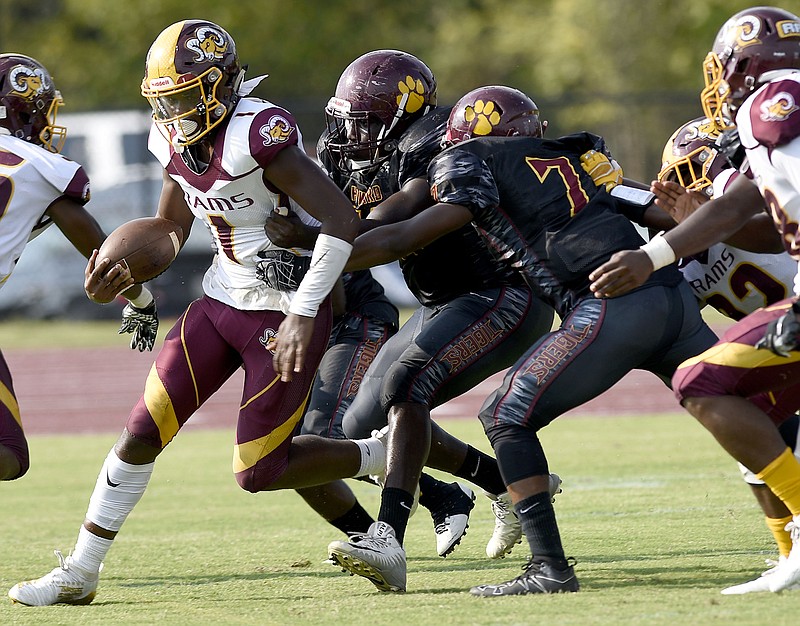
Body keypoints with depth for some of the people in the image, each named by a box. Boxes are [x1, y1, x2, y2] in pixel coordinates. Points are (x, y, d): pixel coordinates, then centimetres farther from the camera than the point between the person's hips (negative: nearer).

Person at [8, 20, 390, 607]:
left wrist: (303, 315, -25)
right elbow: (169, 230, 19)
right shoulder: (178, 141, 2)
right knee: (143, 431, 2)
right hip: (222, 300, 7)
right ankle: (79, 574, 10)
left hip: (285, 314, -7)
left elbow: (343, 221, -26)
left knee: (259, 472, -3)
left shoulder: (258, 134, -23)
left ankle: (382, 456, 21)